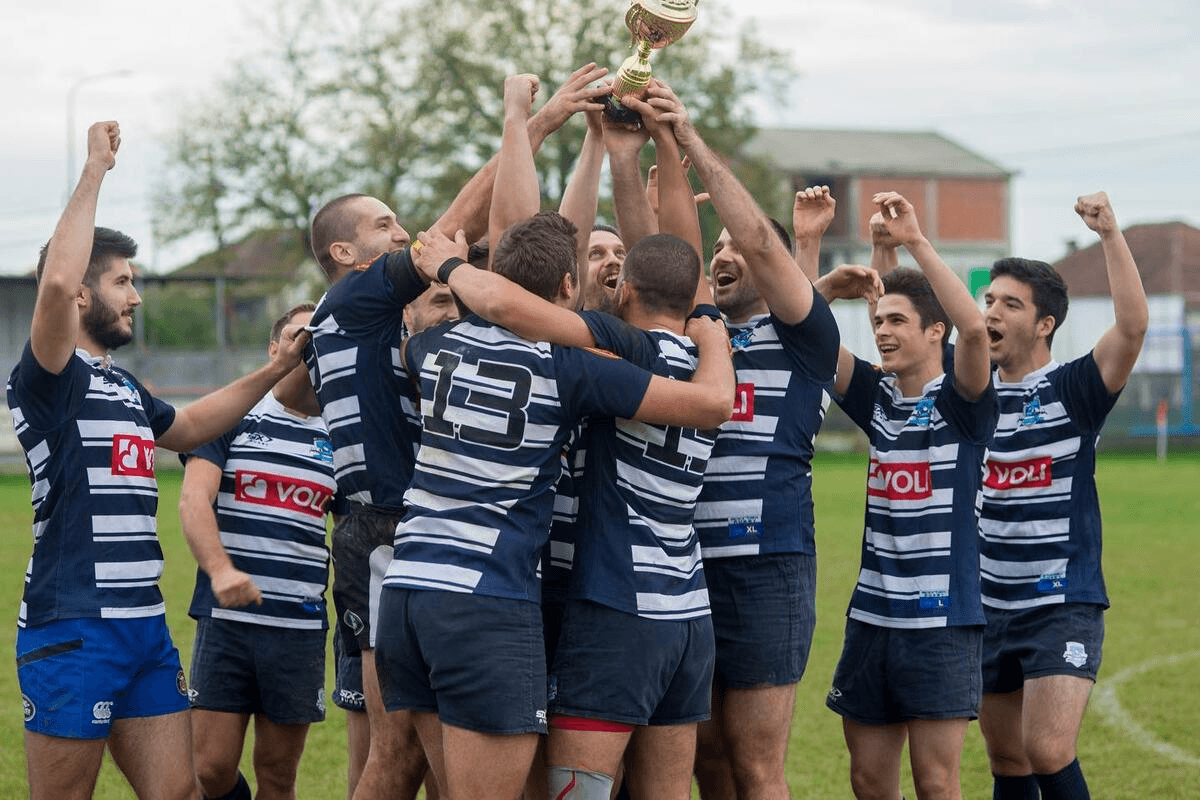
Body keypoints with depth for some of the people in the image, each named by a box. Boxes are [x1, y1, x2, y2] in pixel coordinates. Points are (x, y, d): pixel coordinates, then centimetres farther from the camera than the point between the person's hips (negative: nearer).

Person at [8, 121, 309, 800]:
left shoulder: (123, 387, 20)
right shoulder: (48, 378, -7)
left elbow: (189, 426, 38)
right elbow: (56, 281, -26)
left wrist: (275, 371, 30)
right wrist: (95, 171, -20)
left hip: (146, 625, 9)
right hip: (74, 627, -9)